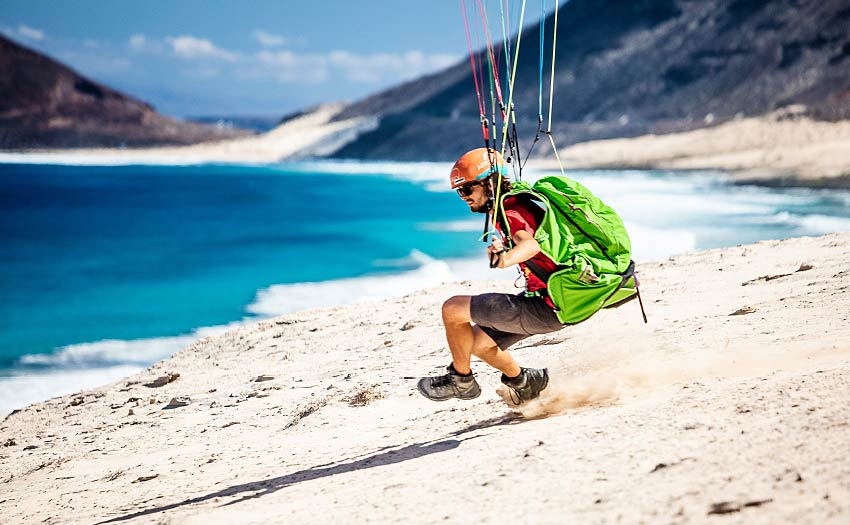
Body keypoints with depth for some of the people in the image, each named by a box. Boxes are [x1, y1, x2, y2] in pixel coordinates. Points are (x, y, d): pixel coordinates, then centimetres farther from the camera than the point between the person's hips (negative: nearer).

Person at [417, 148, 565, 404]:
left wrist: (506, 259, -59)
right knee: (478, 342, 22)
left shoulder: (508, 214, -19)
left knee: (453, 309, -9)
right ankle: (524, 382, 35)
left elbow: (532, 244, -41)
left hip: (545, 306, -10)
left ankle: (461, 380, 8)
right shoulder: (518, 204, 10)